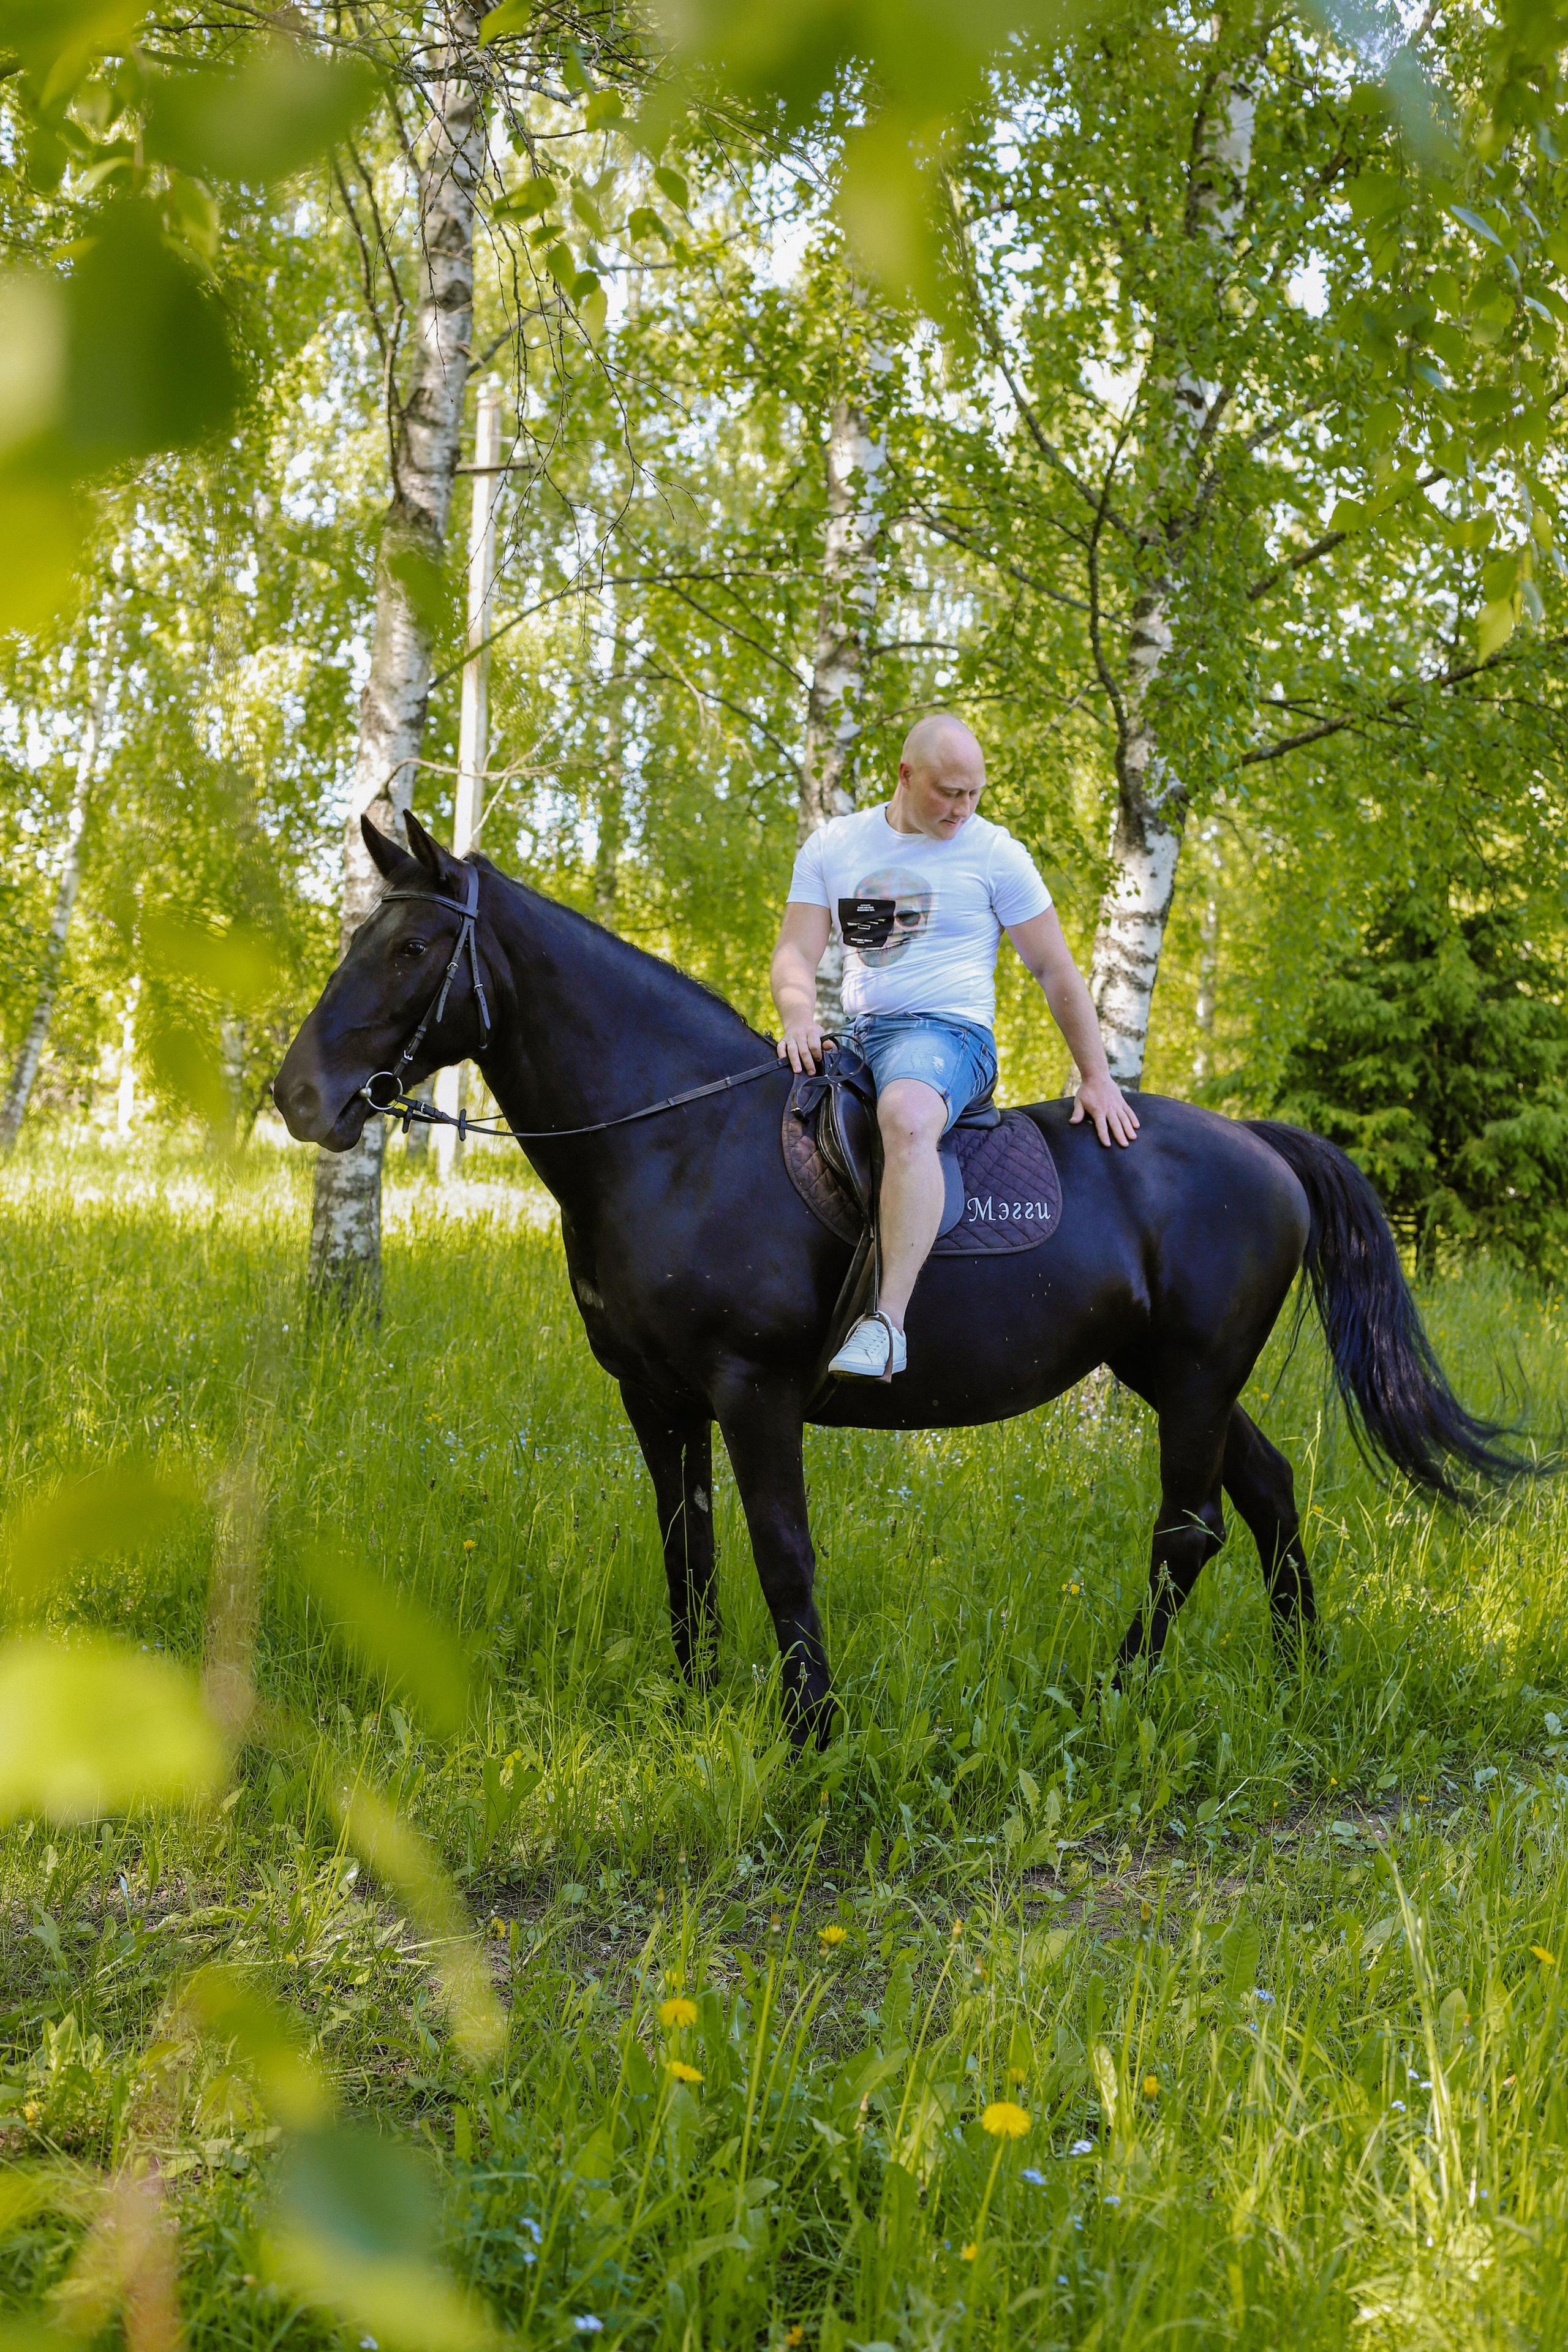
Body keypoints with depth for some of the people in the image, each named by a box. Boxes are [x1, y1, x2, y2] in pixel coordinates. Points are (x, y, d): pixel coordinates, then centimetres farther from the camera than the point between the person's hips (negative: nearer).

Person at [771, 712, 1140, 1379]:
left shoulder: (995, 854, 3)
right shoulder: (831, 848, 11)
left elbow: (1055, 969, 5)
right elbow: (796, 953, 6)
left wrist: (1097, 1079, 3)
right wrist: (800, 1018, -17)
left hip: (948, 1031, -5)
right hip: (854, 1036, 6)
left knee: (907, 1118, -39)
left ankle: (888, 1322, -48)